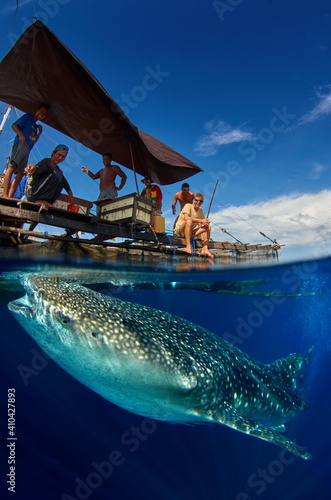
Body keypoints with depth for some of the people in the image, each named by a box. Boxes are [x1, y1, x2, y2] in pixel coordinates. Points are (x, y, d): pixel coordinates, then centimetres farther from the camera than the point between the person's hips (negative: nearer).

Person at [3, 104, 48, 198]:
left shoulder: (35, 126, 31)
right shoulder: (28, 116, 12)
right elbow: (14, 125, 0)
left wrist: (40, 132, 19)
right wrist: (20, 134, -16)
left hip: (27, 149, 8)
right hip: (21, 144, -8)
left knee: (20, 173, -2)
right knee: (13, 166, -22)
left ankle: (10, 197, -7)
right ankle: (5, 195, -35)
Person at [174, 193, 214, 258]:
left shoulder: (200, 210, 8)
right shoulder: (188, 206, -11)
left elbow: (200, 225, 6)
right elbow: (186, 218, -30)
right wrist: (201, 220, -31)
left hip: (190, 232, 7)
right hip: (180, 230, -7)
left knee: (208, 227, -7)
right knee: (189, 221, -36)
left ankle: (205, 249, -16)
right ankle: (188, 246, -40)